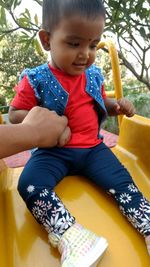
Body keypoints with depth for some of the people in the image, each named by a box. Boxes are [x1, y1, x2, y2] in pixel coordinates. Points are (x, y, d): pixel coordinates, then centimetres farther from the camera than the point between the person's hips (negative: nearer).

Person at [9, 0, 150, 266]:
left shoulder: (94, 75, 6)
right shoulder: (36, 80, -7)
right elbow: (14, 114, 0)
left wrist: (117, 105, 1)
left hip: (93, 148, 3)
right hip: (53, 151, -2)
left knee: (122, 181, -16)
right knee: (29, 184, -28)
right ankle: (69, 235, -36)